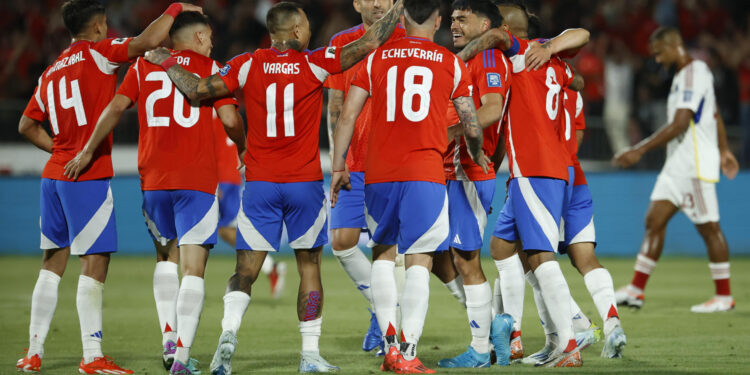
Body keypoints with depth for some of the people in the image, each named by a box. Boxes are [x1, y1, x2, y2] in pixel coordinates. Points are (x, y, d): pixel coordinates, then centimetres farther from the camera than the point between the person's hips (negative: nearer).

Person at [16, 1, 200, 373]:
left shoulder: (51, 72, 16)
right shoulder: (96, 53, -5)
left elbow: (26, 125, 21)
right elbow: (148, 40, -16)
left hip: (54, 175, 7)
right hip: (89, 177, -7)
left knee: (53, 263, 12)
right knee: (94, 263, -7)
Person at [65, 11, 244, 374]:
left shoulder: (144, 66, 11)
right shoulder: (210, 68, 4)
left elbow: (116, 106, 2)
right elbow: (230, 119, -5)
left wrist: (88, 151, 5)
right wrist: (244, 150, 14)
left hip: (153, 179, 3)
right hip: (197, 180, -3)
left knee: (166, 257, 23)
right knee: (193, 268, -3)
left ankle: (169, 340, 10)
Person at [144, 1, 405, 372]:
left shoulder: (248, 65, -1)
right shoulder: (315, 64, -4)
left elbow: (197, 90, 0)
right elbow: (369, 43, -2)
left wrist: (167, 63, 17)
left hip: (259, 184, 1)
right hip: (305, 182, -1)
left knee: (246, 269, 2)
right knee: (309, 265, 10)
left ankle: (229, 332, -21)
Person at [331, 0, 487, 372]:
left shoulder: (377, 58, 8)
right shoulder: (450, 63, 6)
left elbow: (347, 115, 4)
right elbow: (470, 123, 11)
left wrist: (338, 167, 11)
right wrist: (477, 155, 31)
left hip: (378, 173, 2)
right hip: (425, 173, -2)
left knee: (383, 253, 18)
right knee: (419, 261, 0)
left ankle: (390, 342, 8)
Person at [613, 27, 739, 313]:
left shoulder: (694, 74, -15)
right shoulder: (683, 75, 16)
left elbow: (680, 124, -23)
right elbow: (714, 116, 26)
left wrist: (640, 150, -24)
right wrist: (724, 150, 34)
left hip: (696, 166, -10)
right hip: (677, 166, 10)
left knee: (709, 228, -3)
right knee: (654, 221, 3)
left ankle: (724, 297, 5)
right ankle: (636, 290, 2)